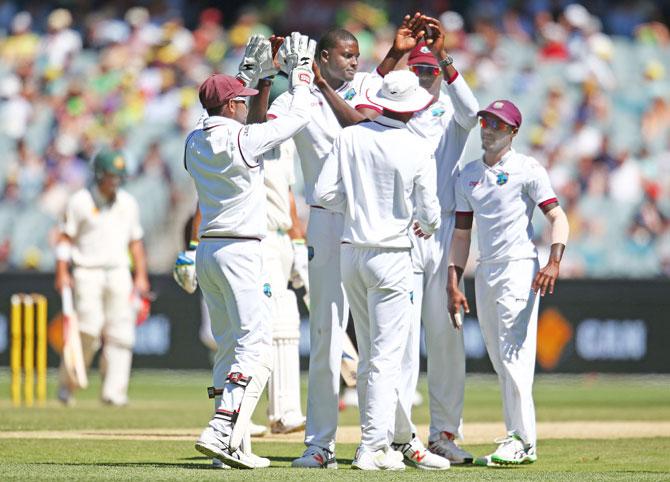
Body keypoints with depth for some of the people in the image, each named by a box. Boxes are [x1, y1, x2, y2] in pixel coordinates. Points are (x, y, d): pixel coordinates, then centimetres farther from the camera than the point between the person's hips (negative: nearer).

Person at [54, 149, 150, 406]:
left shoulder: (128, 203, 12)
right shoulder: (80, 201, -2)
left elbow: (135, 241, 18)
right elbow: (65, 237, -2)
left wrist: (141, 276, 12)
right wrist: (62, 273, -10)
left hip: (119, 272, 4)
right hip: (87, 272, -4)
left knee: (120, 333, -4)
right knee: (88, 331, -13)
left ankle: (114, 392, -4)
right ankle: (66, 385, 3)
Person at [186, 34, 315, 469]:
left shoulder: (196, 143, 8)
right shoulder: (243, 140, -13)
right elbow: (298, 118, -4)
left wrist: (260, 76, 26)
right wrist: (300, 75, 10)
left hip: (207, 251, 8)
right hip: (240, 250, -8)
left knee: (229, 347, 12)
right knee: (256, 346, -10)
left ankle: (234, 445, 10)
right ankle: (221, 432, -24)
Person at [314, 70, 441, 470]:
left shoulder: (350, 137, -1)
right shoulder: (419, 150, -10)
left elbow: (324, 193, -3)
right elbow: (429, 212, -6)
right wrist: (429, 227, 17)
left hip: (351, 253, 5)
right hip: (391, 257, -5)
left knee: (368, 354, 16)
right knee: (387, 357, -3)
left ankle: (376, 439, 20)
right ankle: (374, 449, -8)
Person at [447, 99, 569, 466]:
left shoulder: (527, 170, -3)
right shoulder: (468, 175, 15)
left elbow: (557, 216, -8)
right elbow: (461, 233, 16)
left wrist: (554, 263, -22)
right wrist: (453, 284, 9)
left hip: (519, 268, -7)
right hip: (485, 272, 7)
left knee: (514, 355, -14)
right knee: (500, 361, 8)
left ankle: (523, 440, -14)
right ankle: (517, 438, 12)